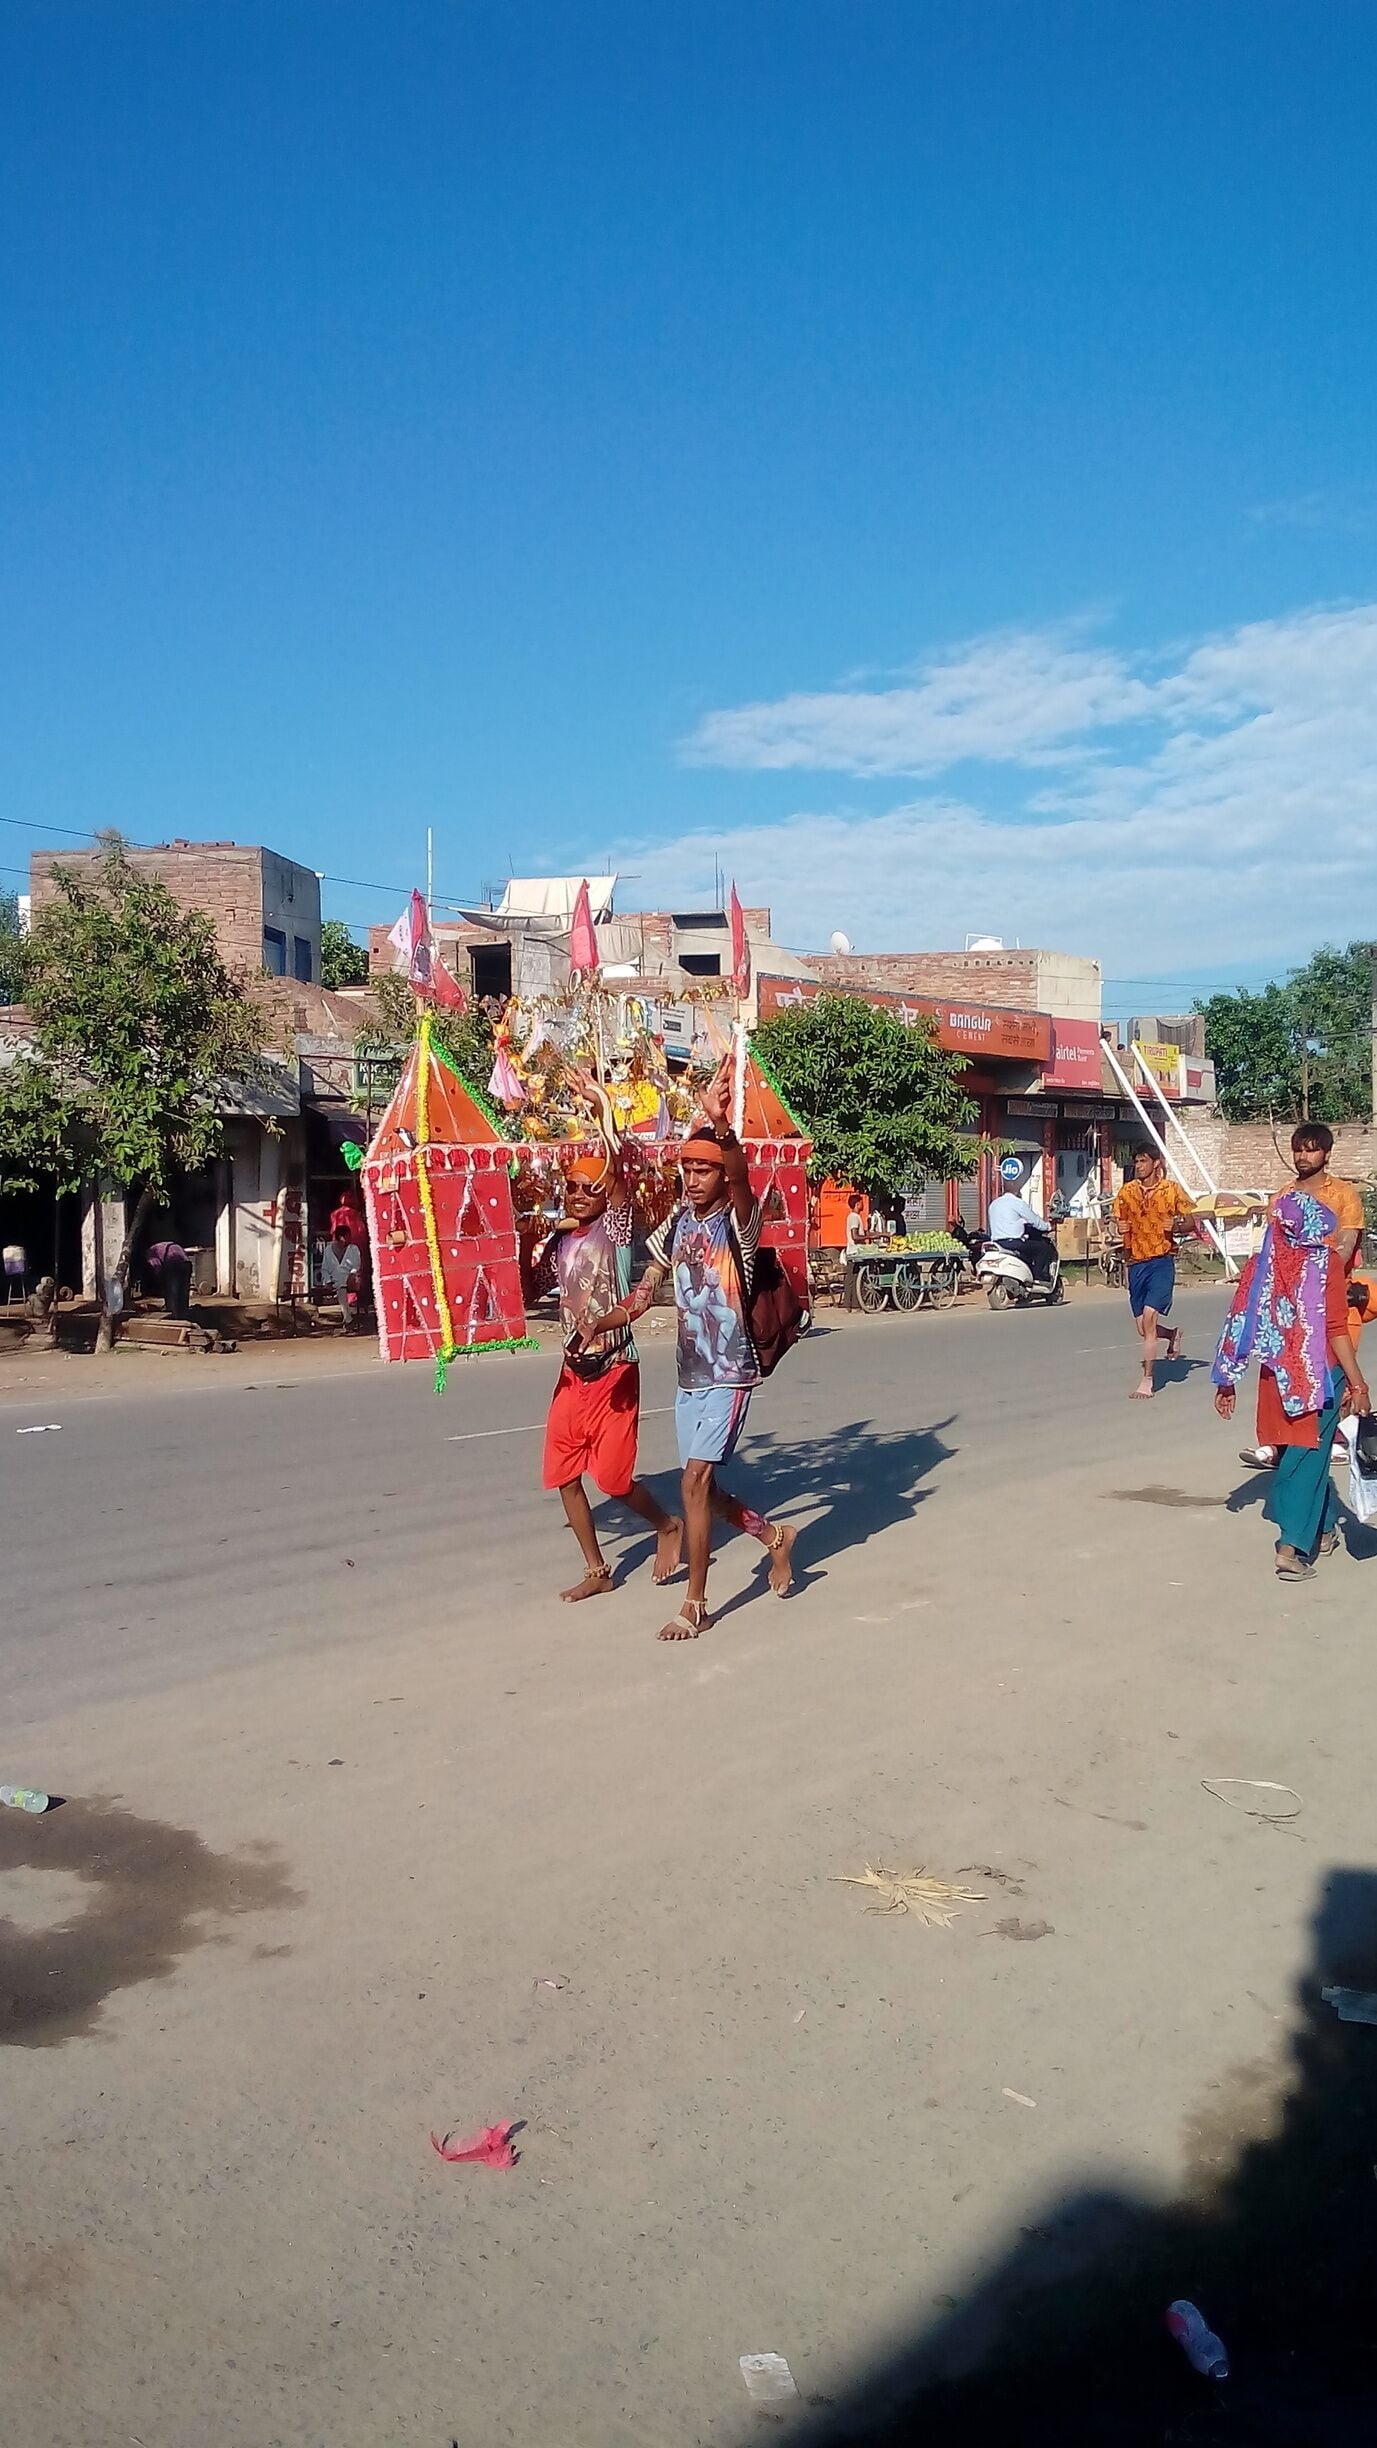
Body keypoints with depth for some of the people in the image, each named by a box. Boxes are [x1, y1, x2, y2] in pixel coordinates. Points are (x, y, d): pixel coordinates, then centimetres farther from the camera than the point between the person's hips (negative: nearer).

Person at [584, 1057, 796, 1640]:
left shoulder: (738, 1220, -10)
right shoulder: (675, 1225, 6)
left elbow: (740, 1176, -32)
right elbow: (643, 1295, 7)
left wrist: (722, 1125, -50)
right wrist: (596, 1326, -9)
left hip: (730, 1374, -7)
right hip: (689, 1375, 7)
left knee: (695, 1482, -11)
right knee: (703, 1487, 14)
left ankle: (695, 1605, 2)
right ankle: (775, 1537, 40)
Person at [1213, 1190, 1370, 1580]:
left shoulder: (1262, 1263, 0)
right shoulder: (1325, 1262, -10)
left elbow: (1241, 1322, 1)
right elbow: (1336, 1329, -14)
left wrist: (1227, 1380, 8)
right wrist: (1357, 1384, -8)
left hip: (1278, 1376, 4)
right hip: (1319, 1374, -4)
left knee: (1296, 1451, 20)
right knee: (1308, 1455, 0)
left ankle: (1324, 1529, 35)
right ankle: (1291, 1548, -7)